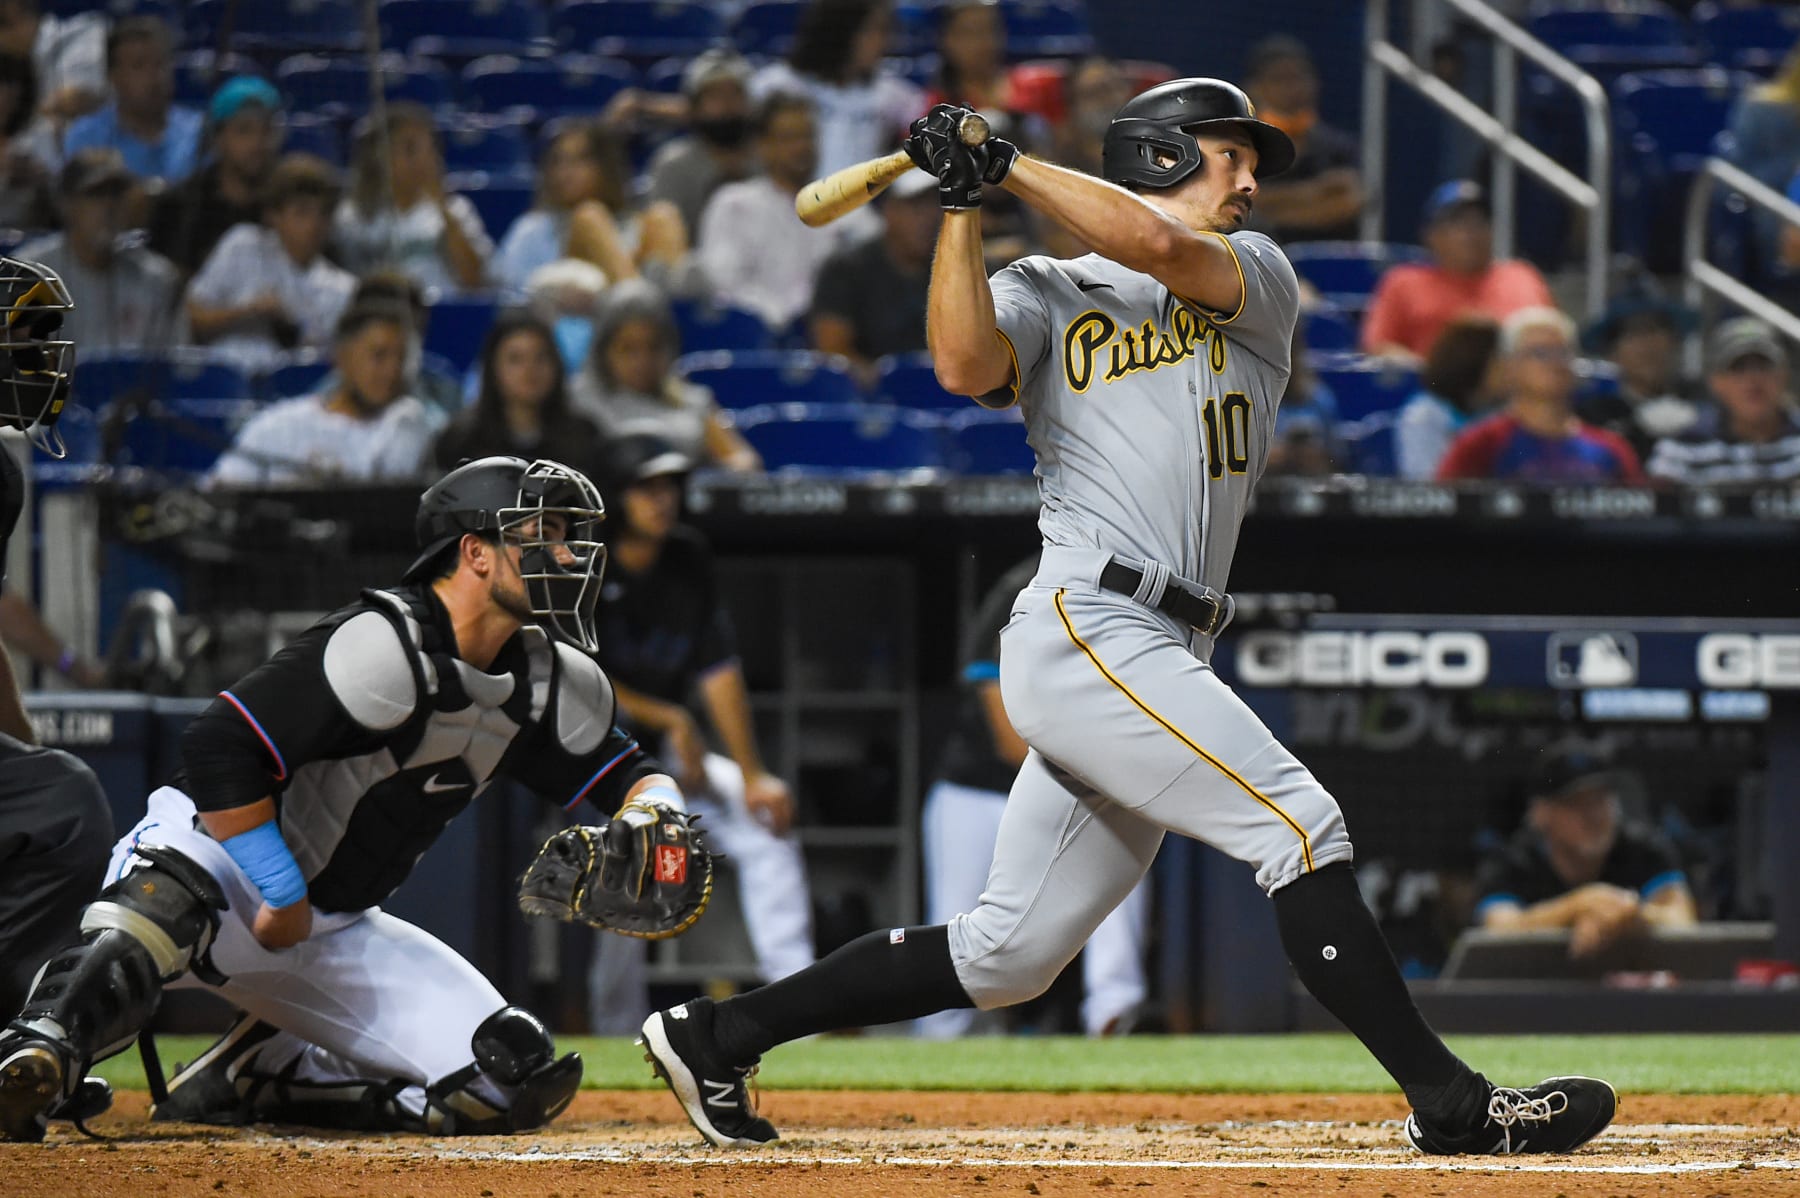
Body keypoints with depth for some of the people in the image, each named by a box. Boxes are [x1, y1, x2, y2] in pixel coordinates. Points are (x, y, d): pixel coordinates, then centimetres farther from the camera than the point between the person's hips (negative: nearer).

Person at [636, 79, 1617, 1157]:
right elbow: (965, 363, -13)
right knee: (1301, 825, -16)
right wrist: (964, 205, -10)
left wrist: (1010, 164, 1)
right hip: (1088, 632, -7)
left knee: (1008, 956, 8)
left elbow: (1159, 249, -2)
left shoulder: (1257, 278, 19)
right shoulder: (1045, 294, 9)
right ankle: (1448, 1099, -16)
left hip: (1159, 661, 7)